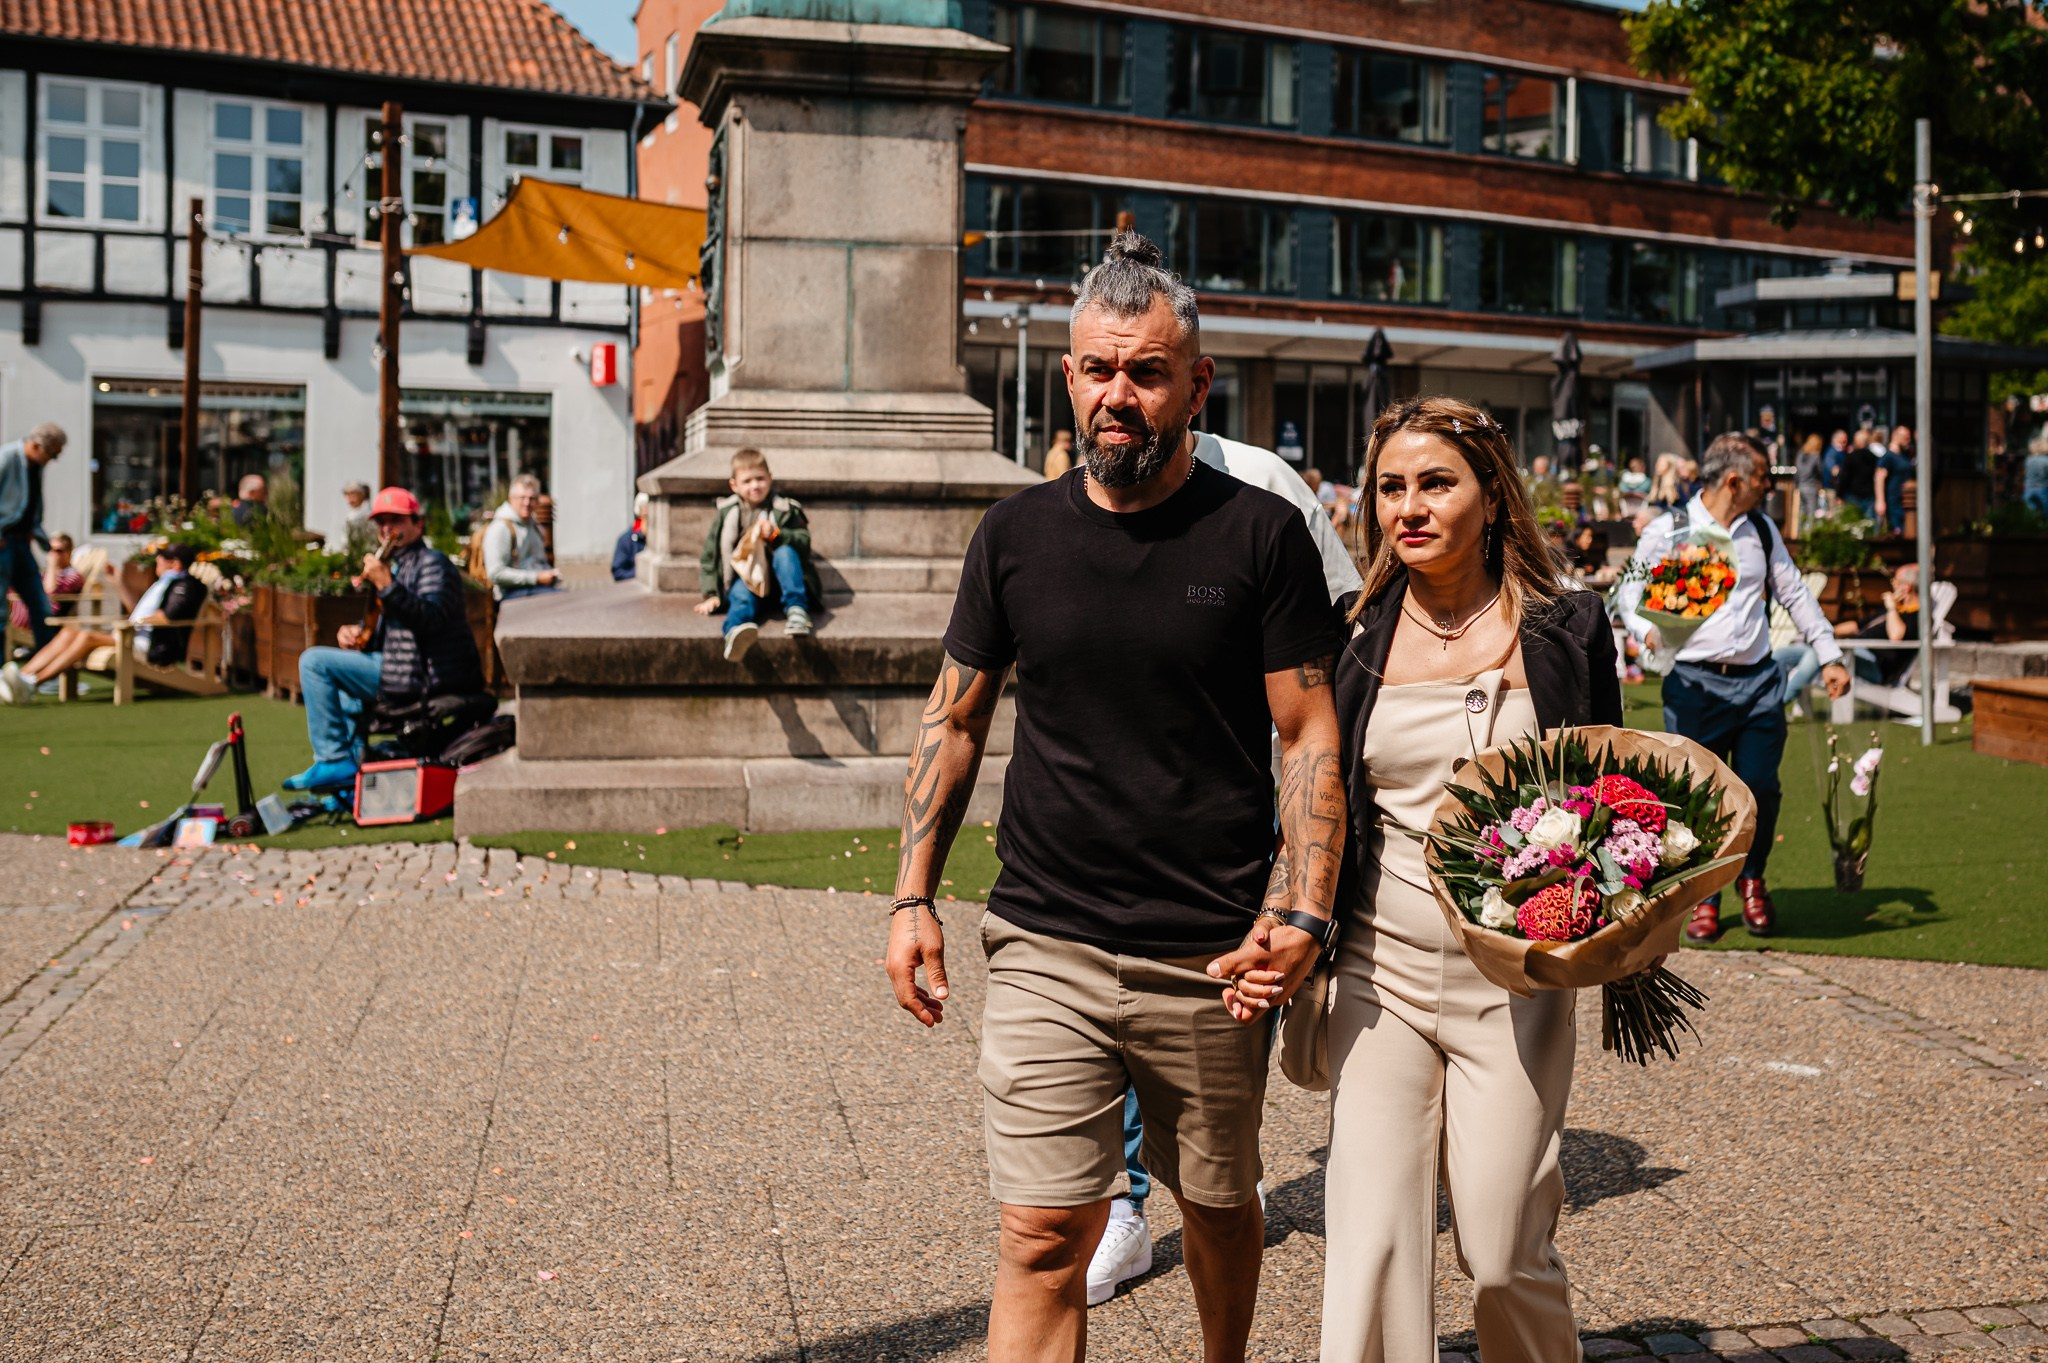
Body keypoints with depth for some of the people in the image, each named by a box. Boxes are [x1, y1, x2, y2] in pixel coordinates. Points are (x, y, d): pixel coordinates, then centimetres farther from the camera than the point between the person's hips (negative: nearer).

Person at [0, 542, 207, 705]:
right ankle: (22, 676, -21)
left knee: (88, 636, -26)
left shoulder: (185, 584, -4)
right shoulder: (164, 583, 27)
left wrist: (138, 621, -12)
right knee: (70, 631, -5)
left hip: (156, 647, -10)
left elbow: (172, 615, -23)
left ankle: (32, 683, -33)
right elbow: (136, 611, 31)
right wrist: (119, 582, 33)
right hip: (136, 637, 10)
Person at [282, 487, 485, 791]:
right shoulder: (394, 566, 20)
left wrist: (385, 585, -32)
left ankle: (334, 761, -14)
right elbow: (381, 630, 27)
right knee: (345, 694, 35)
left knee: (314, 661, -13)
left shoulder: (432, 563, -10)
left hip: (420, 674, -11)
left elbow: (430, 618, -27)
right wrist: (355, 634, 6)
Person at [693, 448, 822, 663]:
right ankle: (736, 629, -71)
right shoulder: (726, 513, 8)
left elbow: (804, 541, -3)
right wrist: (711, 594, 4)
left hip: (777, 579, 1)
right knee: (741, 596, -35)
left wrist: (776, 535, -21)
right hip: (744, 578, -1)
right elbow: (710, 554, 11)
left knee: (785, 552, -28)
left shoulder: (784, 510, 4)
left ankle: (796, 609, -39)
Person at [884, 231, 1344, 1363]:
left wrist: (1305, 914, -15)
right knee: (1043, 1239, -3)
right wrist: (912, 897, 4)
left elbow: (1309, 737, -3)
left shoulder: (1261, 536, -4)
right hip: (1044, 951, 1)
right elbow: (954, 720, 10)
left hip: (1211, 960, -1)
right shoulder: (1017, 533, 3)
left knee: (1218, 1207, 18)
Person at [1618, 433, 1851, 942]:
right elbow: (1631, 592, 2)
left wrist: (1829, 656, 15)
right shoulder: (1668, 531, -1)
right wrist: (1648, 630, -19)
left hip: (1758, 680, 4)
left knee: (1761, 788, -2)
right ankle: (1703, 899, 15)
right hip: (1695, 684, -3)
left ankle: (1752, 879, 24)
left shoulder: (1762, 529, 14)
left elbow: (1795, 594, 19)